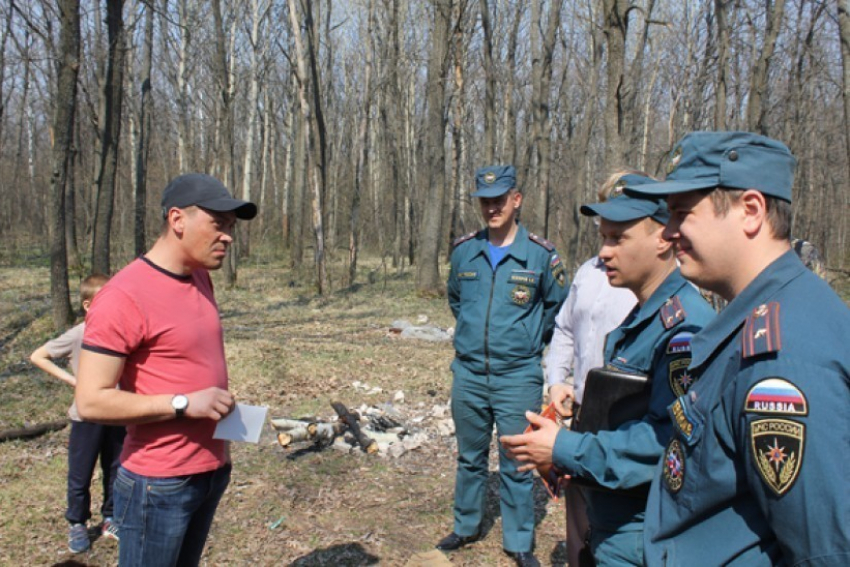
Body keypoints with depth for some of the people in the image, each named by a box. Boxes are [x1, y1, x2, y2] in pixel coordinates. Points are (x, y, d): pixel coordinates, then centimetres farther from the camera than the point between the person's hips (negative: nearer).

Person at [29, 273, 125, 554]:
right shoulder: (77, 336, -13)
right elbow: (37, 356, -6)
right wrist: (70, 378, -12)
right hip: (86, 417, -3)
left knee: (115, 471, 13)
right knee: (80, 475, 8)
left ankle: (110, 519, 30)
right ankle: (77, 525, 25)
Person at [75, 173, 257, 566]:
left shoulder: (200, 278, 6)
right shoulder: (124, 297, -19)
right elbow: (90, 402, -20)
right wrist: (184, 403, -23)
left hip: (212, 470, 7)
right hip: (159, 484, -7)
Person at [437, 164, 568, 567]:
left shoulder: (540, 254, -7)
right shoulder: (464, 251, 2)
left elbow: (557, 305, 6)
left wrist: (530, 339, 7)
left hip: (518, 377, -3)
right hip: (468, 373, 3)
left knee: (516, 466, 5)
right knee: (470, 458, 17)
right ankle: (466, 527, 34)